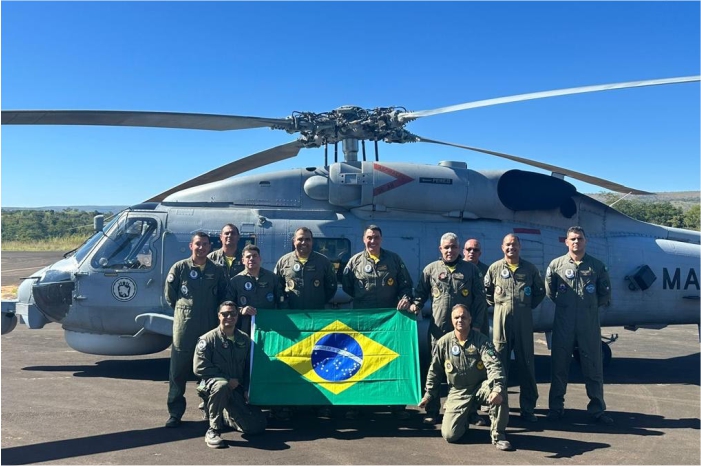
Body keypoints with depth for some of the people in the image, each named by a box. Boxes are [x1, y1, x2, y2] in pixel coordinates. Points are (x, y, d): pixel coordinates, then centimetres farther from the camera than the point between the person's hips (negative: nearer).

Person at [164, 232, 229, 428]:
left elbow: (223, 296, 13)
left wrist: (213, 311, 6)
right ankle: (175, 413, 11)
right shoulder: (180, 267, 0)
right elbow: (170, 294, 6)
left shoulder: (216, 271, 7)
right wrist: (183, 309, 9)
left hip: (209, 327, 2)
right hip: (184, 326, -2)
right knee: (179, 371, 1)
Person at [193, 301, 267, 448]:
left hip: (237, 391, 5)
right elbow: (199, 368, -14)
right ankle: (213, 430, -23)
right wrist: (227, 380, -16)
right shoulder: (208, 339, -8)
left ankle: (224, 416, 23)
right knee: (221, 385, -43)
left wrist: (246, 389, 0)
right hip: (212, 383, -5)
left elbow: (249, 367, 14)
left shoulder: (244, 339, 7)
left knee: (258, 426, -5)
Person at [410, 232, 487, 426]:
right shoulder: (431, 269, 6)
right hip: (439, 328, 1)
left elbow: (480, 298, 4)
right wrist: (416, 305, -8)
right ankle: (432, 411, 17)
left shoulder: (471, 269, 5)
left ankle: (471, 411, 17)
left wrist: (476, 323, -2)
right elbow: (421, 292, 12)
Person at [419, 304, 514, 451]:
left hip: (480, 387, -1)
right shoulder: (443, 342, -3)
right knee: (449, 435, -12)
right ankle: (463, 421, 26)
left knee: (498, 391, -37)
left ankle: (498, 435, -15)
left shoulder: (481, 340, -9)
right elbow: (434, 371, 9)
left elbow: (494, 365, -23)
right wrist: (429, 394, 11)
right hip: (457, 392, 1)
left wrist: (497, 388, -40)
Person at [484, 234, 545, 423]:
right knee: (500, 361, 2)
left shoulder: (530, 268, 7)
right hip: (501, 318, 0)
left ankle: (528, 408, 13)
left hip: (524, 319, 1)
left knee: (526, 363, 4)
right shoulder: (495, 268, 5)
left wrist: (529, 305, 7)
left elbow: (540, 290, 16)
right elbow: (486, 290, 14)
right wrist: (496, 305, 5)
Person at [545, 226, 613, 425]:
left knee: (593, 365, 5)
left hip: (590, 323, 0)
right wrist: (563, 304, 10)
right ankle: (556, 406, 16)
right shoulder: (556, 264, 2)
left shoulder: (597, 266, 4)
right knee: (559, 364, 6)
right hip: (563, 322, 0)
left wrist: (591, 306, 8)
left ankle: (597, 409, 15)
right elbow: (549, 291, 12)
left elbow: (605, 293, 12)